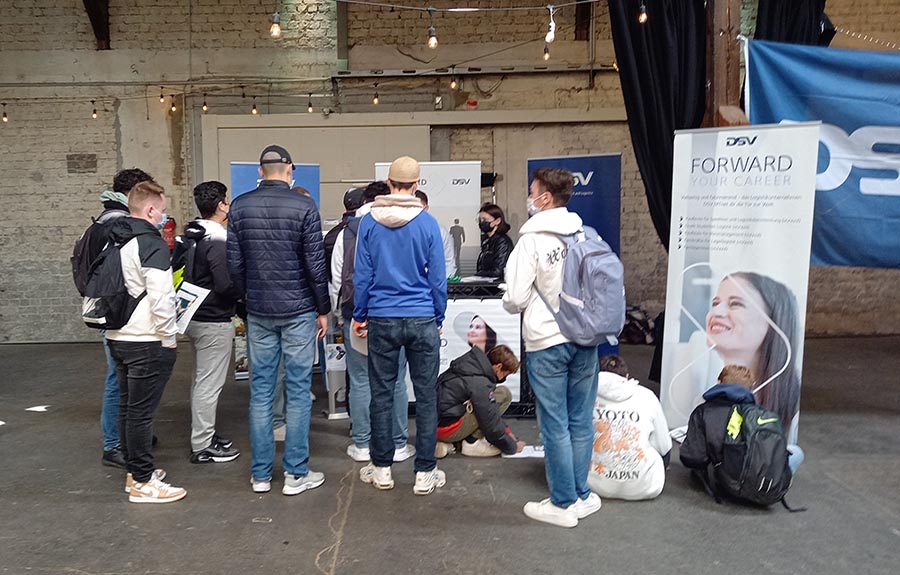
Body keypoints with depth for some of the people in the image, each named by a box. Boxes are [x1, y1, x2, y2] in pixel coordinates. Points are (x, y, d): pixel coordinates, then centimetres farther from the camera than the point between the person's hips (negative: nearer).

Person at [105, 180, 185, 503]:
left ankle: (135, 470, 29)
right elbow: (161, 297, -23)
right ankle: (143, 483, 6)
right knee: (142, 411, -3)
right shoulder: (152, 244, -17)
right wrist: (169, 337, -12)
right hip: (147, 342, -9)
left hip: (117, 337, 9)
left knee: (127, 406, 16)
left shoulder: (114, 241, 12)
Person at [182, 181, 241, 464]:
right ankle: (202, 447, 8)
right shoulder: (218, 240, -19)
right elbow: (226, 285, -24)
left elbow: (187, 275, 18)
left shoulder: (192, 236, 9)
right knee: (210, 383, -1)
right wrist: (244, 292, -6)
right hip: (214, 321, -10)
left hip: (195, 316, 10)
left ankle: (203, 434, 33)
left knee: (202, 379, 20)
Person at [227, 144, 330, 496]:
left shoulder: (239, 207, 2)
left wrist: (249, 298, 15)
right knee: (298, 390, 4)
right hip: (298, 311, -3)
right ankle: (296, 474, 11)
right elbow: (315, 265, -9)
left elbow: (234, 264, 2)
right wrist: (323, 309, 0)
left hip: (258, 312, 4)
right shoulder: (303, 206, -8)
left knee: (260, 390, 10)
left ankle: (260, 474, 18)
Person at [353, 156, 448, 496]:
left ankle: (381, 468, 21)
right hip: (422, 319, -1)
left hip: (382, 320, 2)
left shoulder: (369, 223, -1)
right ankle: (425, 472, 13)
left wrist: (360, 316, 12)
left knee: (381, 394, 11)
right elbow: (438, 278, -1)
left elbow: (362, 275, 2)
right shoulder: (428, 223, -5)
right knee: (426, 396, 6)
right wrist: (439, 318, 10)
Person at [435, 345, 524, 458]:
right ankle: (472, 442, -5)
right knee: (504, 394, -9)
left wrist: (505, 431, 24)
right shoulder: (480, 384, -18)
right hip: (446, 428, -9)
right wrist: (512, 447, 5)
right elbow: (491, 425, -11)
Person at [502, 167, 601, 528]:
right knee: (580, 422, 14)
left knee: (555, 425, 4)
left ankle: (563, 504, 14)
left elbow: (515, 299, -12)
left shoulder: (531, 240, -12)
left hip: (546, 341, -5)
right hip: (585, 339, 5)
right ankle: (582, 496, 25)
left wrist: (513, 305, 10)